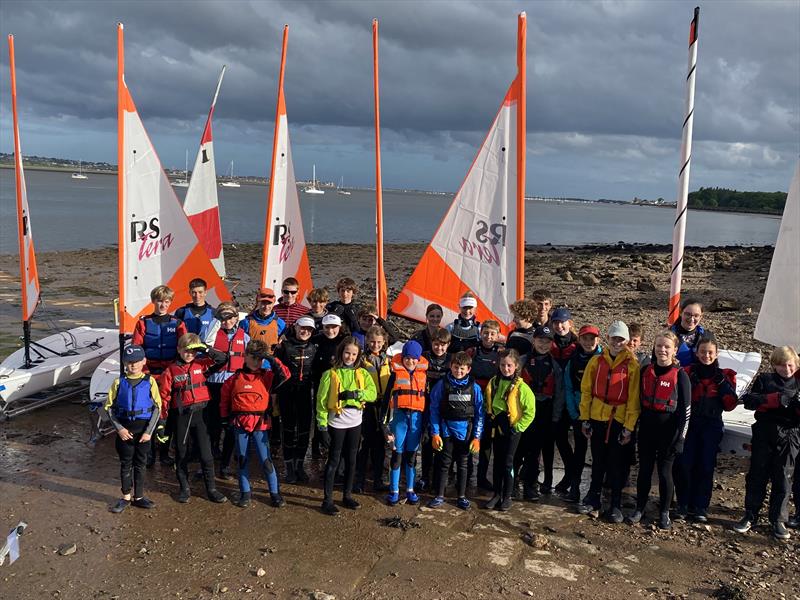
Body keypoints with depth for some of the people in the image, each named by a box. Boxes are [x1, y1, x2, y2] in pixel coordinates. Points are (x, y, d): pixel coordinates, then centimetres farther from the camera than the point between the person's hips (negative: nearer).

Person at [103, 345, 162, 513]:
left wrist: (149, 431, -10)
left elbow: (157, 407, -5)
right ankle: (126, 497, 22)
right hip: (125, 429, 1)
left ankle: (138, 497, 21)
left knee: (140, 463, 10)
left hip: (143, 428, -1)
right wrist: (119, 428, -8)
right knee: (126, 463, 10)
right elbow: (109, 407, 2)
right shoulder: (119, 382, -1)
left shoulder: (150, 381, -4)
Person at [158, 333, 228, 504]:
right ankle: (184, 488, 26)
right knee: (181, 454, 12)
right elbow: (164, 396, -1)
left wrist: (206, 349, -14)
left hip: (199, 413, 1)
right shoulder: (170, 371, -2)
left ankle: (211, 489, 12)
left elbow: (223, 359, -2)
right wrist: (162, 419, -3)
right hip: (181, 415, 0)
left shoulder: (201, 364, 2)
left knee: (206, 454, 2)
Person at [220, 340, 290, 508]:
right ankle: (245, 492, 25)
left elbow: (284, 374, -14)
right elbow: (224, 397, 12)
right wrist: (225, 417, 11)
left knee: (266, 460, -2)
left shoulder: (267, 376, 1)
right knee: (242, 460, 11)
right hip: (240, 424, 2)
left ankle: (275, 492, 11)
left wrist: (272, 359, -18)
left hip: (260, 424, -2)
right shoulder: (235, 378, 3)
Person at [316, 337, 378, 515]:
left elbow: (372, 393, -9)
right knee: (333, 461, 2)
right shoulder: (330, 374, -7)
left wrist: (354, 394, -24)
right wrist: (322, 425, -13)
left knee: (351, 460, 13)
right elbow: (322, 400, -9)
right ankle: (327, 499, 11)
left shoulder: (362, 373, 4)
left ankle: (347, 496, 27)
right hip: (336, 423, -4)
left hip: (355, 423, 4)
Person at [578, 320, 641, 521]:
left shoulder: (632, 365, -5)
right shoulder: (596, 361, 2)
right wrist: (585, 418, 2)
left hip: (619, 420, -2)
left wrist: (629, 427, -7)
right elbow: (586, 390, 4)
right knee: (598, 462, 13)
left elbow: (633, 398, -5)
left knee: (616, 465, 7)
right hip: (597, 418, 2)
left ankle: (616, 505, 18)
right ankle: (593, 500, 25)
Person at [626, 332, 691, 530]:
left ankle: (664, 513, 21)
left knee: (665, 472, 4)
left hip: (668, 432, -3)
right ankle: (640, 508, 24)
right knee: (644, 470, 10)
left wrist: (680, 437, -10)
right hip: (646, 430, 4)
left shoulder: (680, 375, -8)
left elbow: (685, 409, -7)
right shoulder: (645, 371, 4)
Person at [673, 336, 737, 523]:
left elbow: (730, 405, 1)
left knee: (705, 467, 1)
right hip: (688, 424, 0)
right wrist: (688, 383, -14)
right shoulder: (687, 372, 3)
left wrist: (724, 385, -11)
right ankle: (683, 505, 8)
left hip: (711, 427, 1)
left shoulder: (724, 376, 5)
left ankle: (699, 507, 13)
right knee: (683, 465, -6)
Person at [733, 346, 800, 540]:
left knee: (782, 480, 5)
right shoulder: (765, 380, 4)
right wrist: (776, 399, -20)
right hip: (764, 435, -1)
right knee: (757, 476, 5)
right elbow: (749, 400, -10)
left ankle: (778, 521, 16)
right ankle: (750, 516, 15)